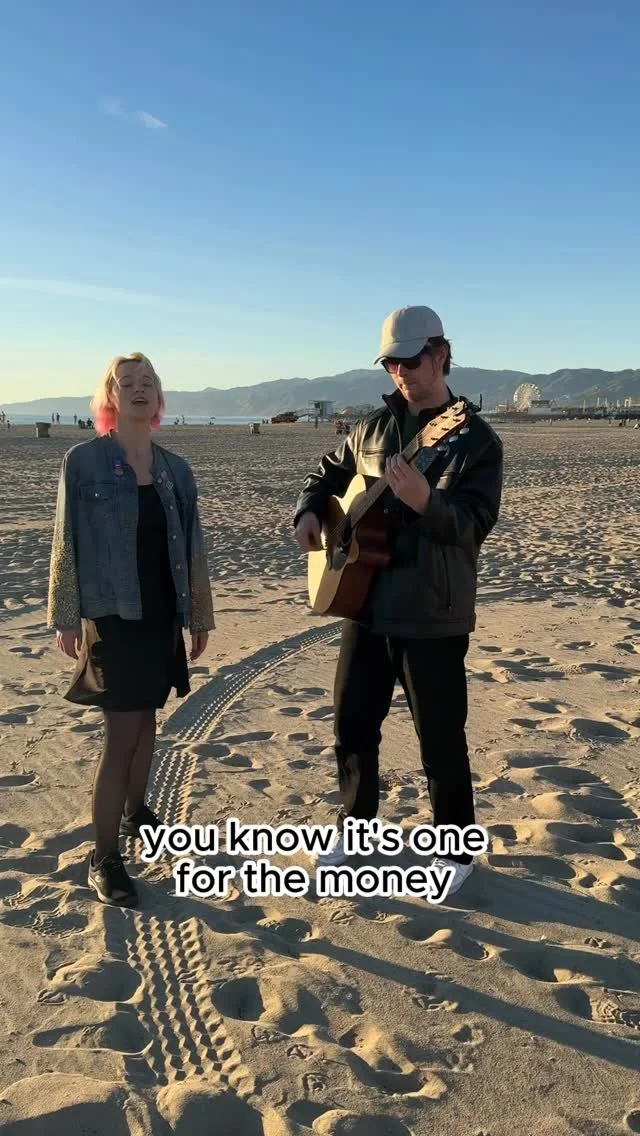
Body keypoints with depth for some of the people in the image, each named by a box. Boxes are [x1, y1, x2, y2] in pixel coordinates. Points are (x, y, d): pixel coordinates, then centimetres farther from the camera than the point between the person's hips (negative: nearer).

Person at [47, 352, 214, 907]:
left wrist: (199, 614, 12)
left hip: (162, 614, 5)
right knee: (122, 731, -5)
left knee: (146, 718, 16)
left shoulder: (175, 469, 6)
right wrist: (65, 617, -9)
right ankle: (104, 856, 6)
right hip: (111, 615, -5)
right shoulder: (84, 461, -8)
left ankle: (134, 810, 37)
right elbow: (67, 542, -7)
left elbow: (191, 547, 10)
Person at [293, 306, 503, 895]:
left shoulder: (476, 439, -8)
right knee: (352, 726, 15)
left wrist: (426, 501, -37)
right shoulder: (373, 427, 8)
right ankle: (356, 821, 38)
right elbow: (328, 473, 21)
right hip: (366, 606, 5)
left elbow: (474, 525, -19)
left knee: (441, 743, 5)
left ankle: (457, 852, 26)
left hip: (433, 618, -5)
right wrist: (309, 512, 0)